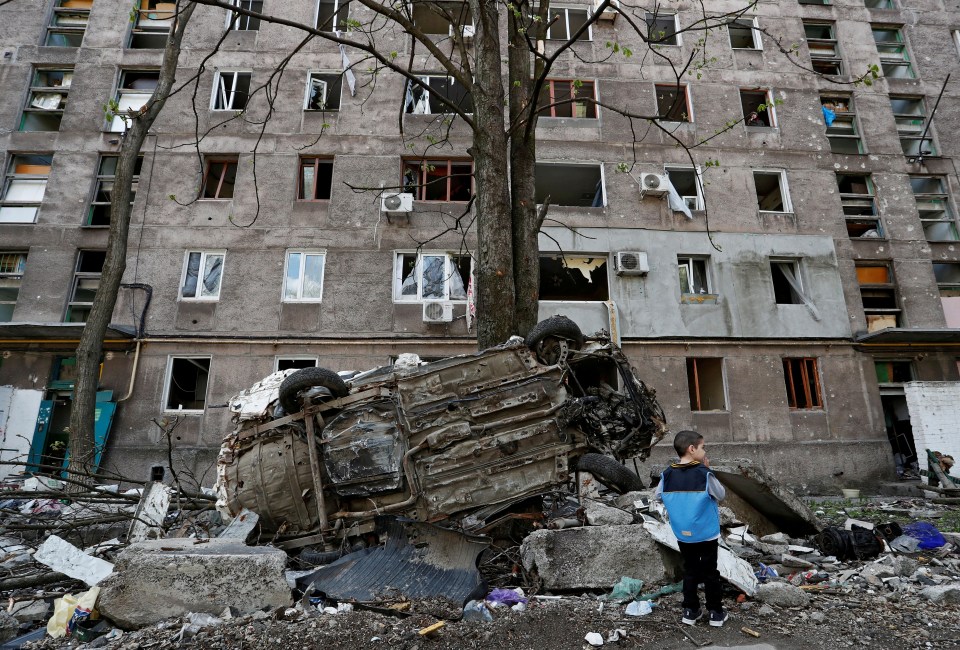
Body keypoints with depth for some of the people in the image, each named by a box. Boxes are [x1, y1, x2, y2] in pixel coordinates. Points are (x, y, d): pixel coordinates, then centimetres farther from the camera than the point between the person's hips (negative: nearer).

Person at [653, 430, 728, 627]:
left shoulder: (668, 474, -8)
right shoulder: (704, 473, -19)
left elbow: (657, 496, 3)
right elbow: (721, 495, -5)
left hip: (683, 534, 3)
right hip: (707, 533, -3)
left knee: (689, 571, 16)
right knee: (710, 572, 12)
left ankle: (690, 611, 23)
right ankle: (716, 613, 22)